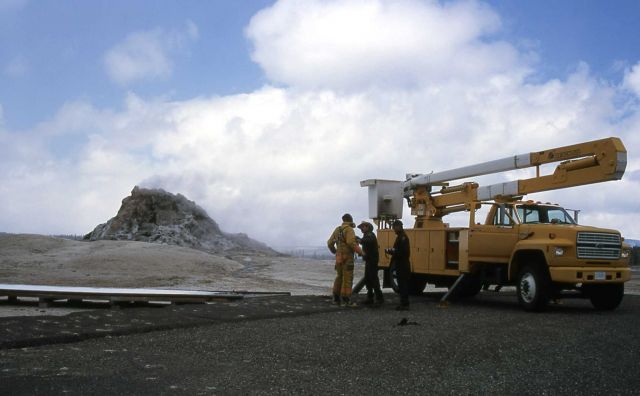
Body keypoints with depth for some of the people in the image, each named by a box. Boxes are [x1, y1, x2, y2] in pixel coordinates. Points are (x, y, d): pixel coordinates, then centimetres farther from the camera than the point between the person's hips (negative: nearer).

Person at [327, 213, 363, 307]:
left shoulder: (337, 229, 12)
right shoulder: (349, 229, -10)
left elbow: (330, 242, 14)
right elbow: (351, 242, -24)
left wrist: (334, 251, 31)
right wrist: (360, 251, -15)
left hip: (339, 257, 8)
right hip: (347, 257, -8)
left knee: (339, 277, 16)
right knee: (347, 278, -6)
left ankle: (336, 299, 19)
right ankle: (346, 300, -8)